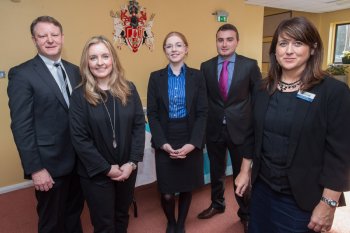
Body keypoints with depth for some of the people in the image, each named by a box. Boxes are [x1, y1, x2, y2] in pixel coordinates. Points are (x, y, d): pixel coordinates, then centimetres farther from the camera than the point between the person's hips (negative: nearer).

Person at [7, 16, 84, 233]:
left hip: (78, 160, 5)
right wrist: (35, 168, -15)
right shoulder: (21, 74, -10)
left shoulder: (74, 70, 8)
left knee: (74, 214, 23)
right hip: (50, 164, -5)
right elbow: (21, 126, -13)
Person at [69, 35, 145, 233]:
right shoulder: (80, 95, -9)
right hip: (96, 173, -3)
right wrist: (107, 168, -14)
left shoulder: (129, 89, -1)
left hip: (127, 169, 3)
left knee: (122, 216, 23)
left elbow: (139, 126, -3)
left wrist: (132, 162, -11)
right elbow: (79, 138, -12)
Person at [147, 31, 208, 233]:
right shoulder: (156, 77, 3)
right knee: (167, 193, 3)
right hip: (165, 143, 0)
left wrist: (193, 143, -13)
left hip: (191, 142, 1)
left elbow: (202, 113, -2)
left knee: (187, 188, 11)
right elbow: (152, 114, -1)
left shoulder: (197, 76, 3)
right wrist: (163, 143, -12)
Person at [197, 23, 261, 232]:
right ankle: (217, 204, 44)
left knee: (242, 174, 11)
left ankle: (246, 213, 35)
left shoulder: (250, 65, -5)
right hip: (214, 129, 2)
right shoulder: (206, 66, 1)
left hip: (241, 128, -2)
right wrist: (205, 123, 2)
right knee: (216, 171, 19)